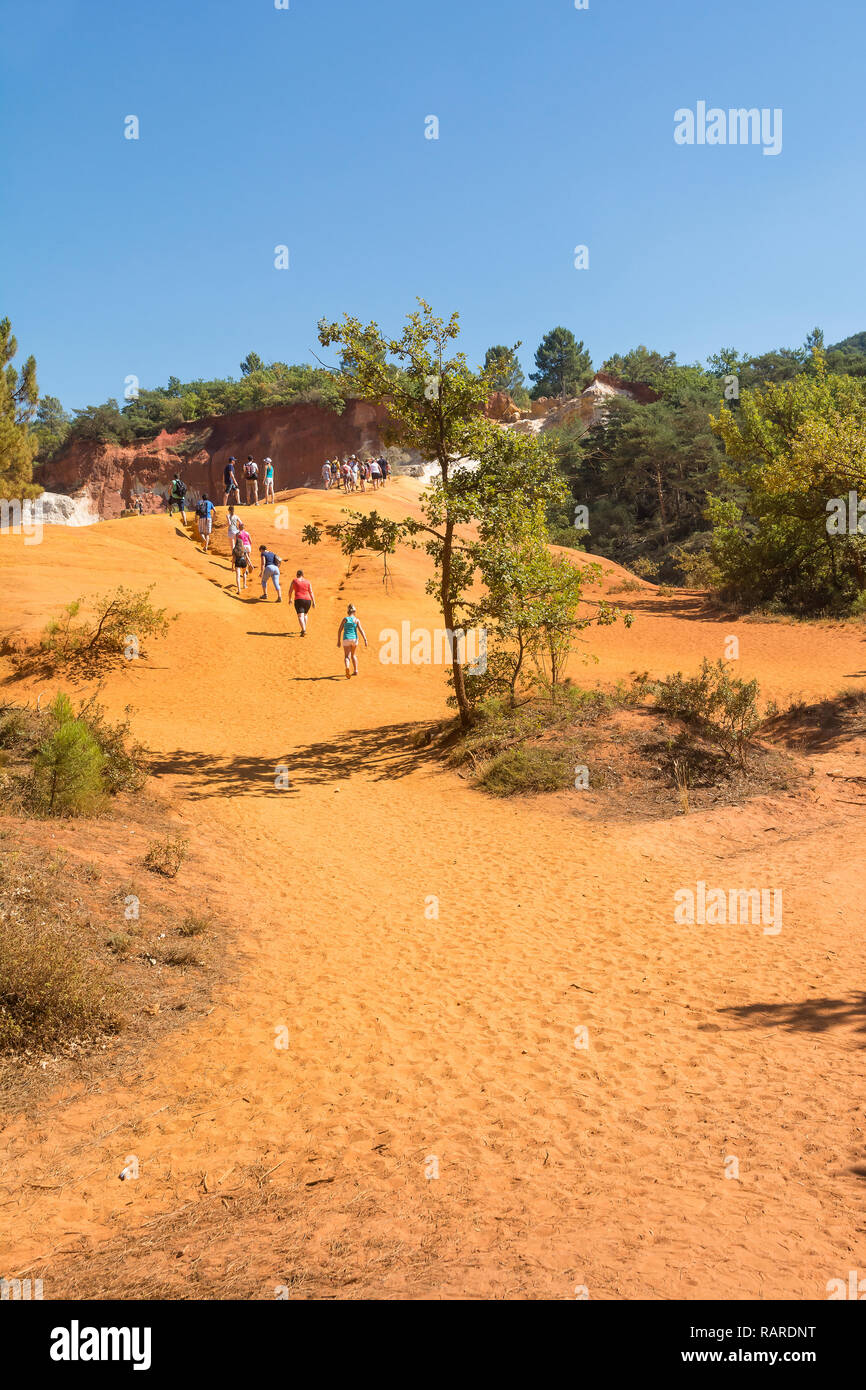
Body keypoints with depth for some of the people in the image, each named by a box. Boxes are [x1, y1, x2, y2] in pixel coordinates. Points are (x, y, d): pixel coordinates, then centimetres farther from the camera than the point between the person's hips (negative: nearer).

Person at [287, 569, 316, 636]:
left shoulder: (294, 581, 3)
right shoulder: (307, 582, 8)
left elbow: (290, 591, 7)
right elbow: (311, 592, 4)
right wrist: (313, 602, 3)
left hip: (299, 600, -3)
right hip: (307, 600, 3)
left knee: (300, 616, -10)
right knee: (304, 614, 26)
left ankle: (304, 631, -28)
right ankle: (304, 629, 29)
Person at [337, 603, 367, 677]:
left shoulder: (345, 619, 2)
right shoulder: (357, 620, 1)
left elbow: (339, 630, 0)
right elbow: (361, 630, -7)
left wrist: (338, 641, 6)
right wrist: (365, 640, -8)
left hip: (346, 639, -1)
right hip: (354, 638, 1)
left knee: (347, 656, -2)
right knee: (353, 655, 22)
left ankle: (347, 667, -32)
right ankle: (355, 671, 25)